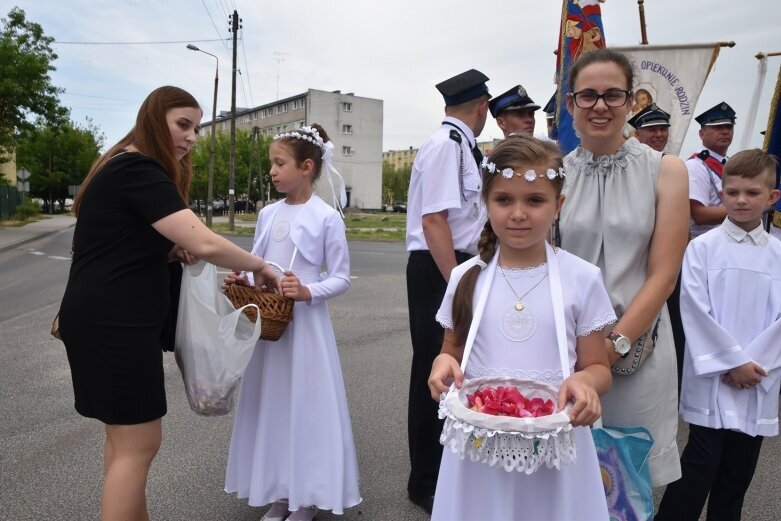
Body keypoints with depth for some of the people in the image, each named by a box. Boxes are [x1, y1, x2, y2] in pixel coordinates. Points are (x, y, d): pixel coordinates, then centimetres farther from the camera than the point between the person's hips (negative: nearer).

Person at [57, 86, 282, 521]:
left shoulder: (128, 168, 16)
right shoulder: (138, 170, -17)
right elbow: (205, 244, -27)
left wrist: (172, 251, 5)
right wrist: (260, 266, -11)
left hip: (114, 320, 11)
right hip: (112, 323, -11)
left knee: (124, 435, 18)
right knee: (139, 443, -2)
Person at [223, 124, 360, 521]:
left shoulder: (326, 217, -8)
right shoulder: (268, 214, 8)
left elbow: (341, 277, -7)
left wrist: (308, 292, -22)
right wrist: (240, 281, -6)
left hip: (305, 321, -5)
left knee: (306, 402, 3)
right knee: (271, 402, 12)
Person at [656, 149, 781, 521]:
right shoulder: (702, 247, -4)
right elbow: (695, 309, -9)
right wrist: (732, 361, -11)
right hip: (712, 379, -3)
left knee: (738, 471, 12)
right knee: (701, 466, -2)